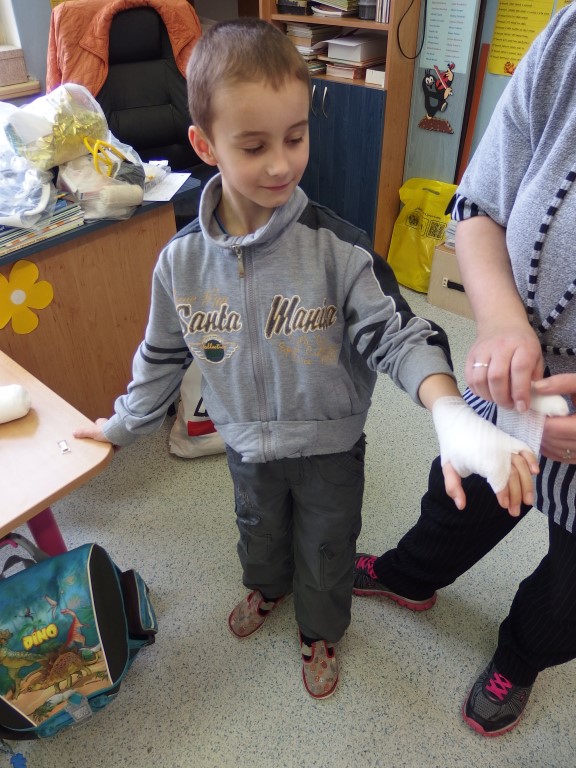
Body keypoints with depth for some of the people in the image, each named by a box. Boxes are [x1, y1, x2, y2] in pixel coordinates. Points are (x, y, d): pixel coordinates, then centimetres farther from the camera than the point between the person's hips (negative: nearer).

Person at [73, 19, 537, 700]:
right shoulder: (182, 260, -14)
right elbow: (163, 353, 0)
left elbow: (394, 332, -26)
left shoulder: (338, 247, -24)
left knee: (326, 547, 22)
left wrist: (449, 410, -45)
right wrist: (122, 425, 11)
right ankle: (266, 587, 66)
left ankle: (321, 629, 55)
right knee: (259, 527, 31)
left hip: (329, 446, -2)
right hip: (247, 444, 3)